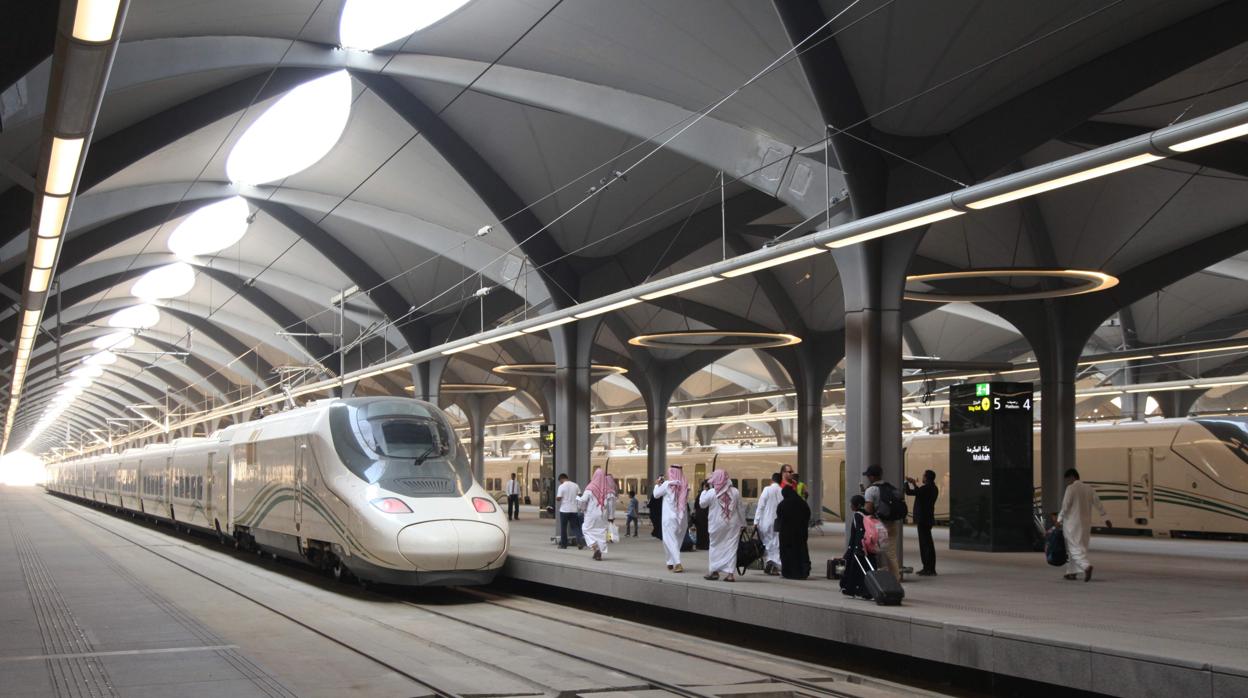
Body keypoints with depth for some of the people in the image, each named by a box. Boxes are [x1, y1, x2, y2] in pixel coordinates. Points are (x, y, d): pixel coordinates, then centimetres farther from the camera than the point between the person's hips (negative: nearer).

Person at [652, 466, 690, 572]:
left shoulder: (667, 485, -11)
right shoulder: (685, 486, 0)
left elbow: (656, 494, 0)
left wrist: (657, 484, 19)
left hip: (669, 518, -4)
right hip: (682, 518, 4)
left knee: (670, 540, -4)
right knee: (677, 541, 17)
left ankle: (678, 564, -18)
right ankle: (670, 562, 22)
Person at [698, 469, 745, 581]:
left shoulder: (711, 493, -10)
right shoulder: (735, 492, -2)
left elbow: (702, 503, 3)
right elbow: (740, 509, 4)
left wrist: (704, 491, 17)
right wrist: (742, 523, 13)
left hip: (717, 525, -1)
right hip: (732, 524, 1)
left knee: (716, 547, 12)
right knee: (731, 547, 2)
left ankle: (714, 571, 15)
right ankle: (730, 573, -3)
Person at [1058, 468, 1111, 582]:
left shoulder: (1071, 488, -11)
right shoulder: (1089, 488, 8)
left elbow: (1065, 506, -14)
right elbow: (1098, 504, 8)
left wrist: (1059, 520, -6)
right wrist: (1106, 519, 12)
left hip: (1072, 523, -7)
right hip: (1085, 523, 7)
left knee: (1075, 548, -5)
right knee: (1080, 546, 15)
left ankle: (1086, 566, -28)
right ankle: (1072, 572, 18)